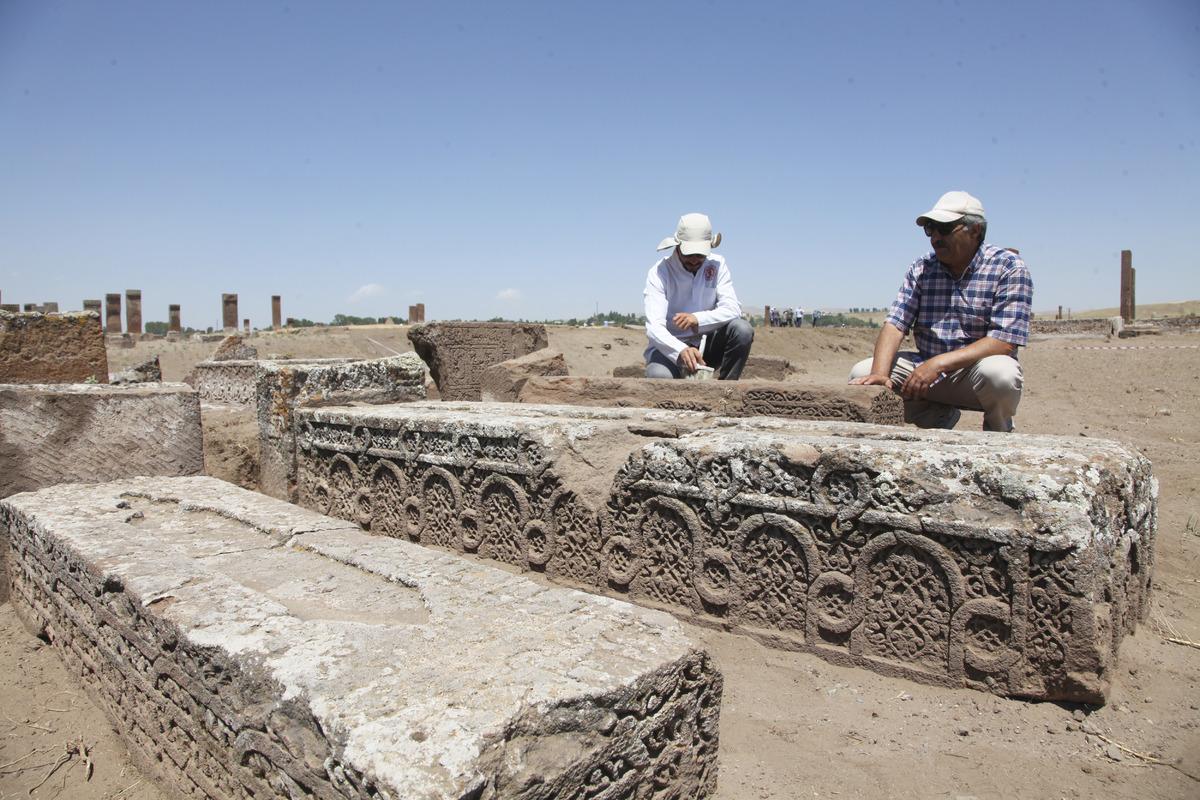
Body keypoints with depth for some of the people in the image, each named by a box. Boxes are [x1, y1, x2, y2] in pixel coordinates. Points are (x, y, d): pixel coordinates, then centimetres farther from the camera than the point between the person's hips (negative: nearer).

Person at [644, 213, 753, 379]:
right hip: (670, 347, -3)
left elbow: (732, 309, -12)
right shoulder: (659, 272, -13)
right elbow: (654, 327, -25)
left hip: (706, 345, 4)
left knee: (742, 329, -24)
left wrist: (698, 319, -30)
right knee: (659, 376, -36)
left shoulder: (717, 264, -3)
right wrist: (681, 350, -44)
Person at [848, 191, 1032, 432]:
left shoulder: (1009, 267, -9)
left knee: (1000, 372, -37)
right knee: (862, 374, -14)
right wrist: (879, 373, -24)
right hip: (926, 367, 4)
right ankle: (938, 418, 6)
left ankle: (998, 433, -2)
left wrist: (939, 363, -29)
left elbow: (1004, 341, -19)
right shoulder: (921, 268, 3)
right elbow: (895, 324, -6)